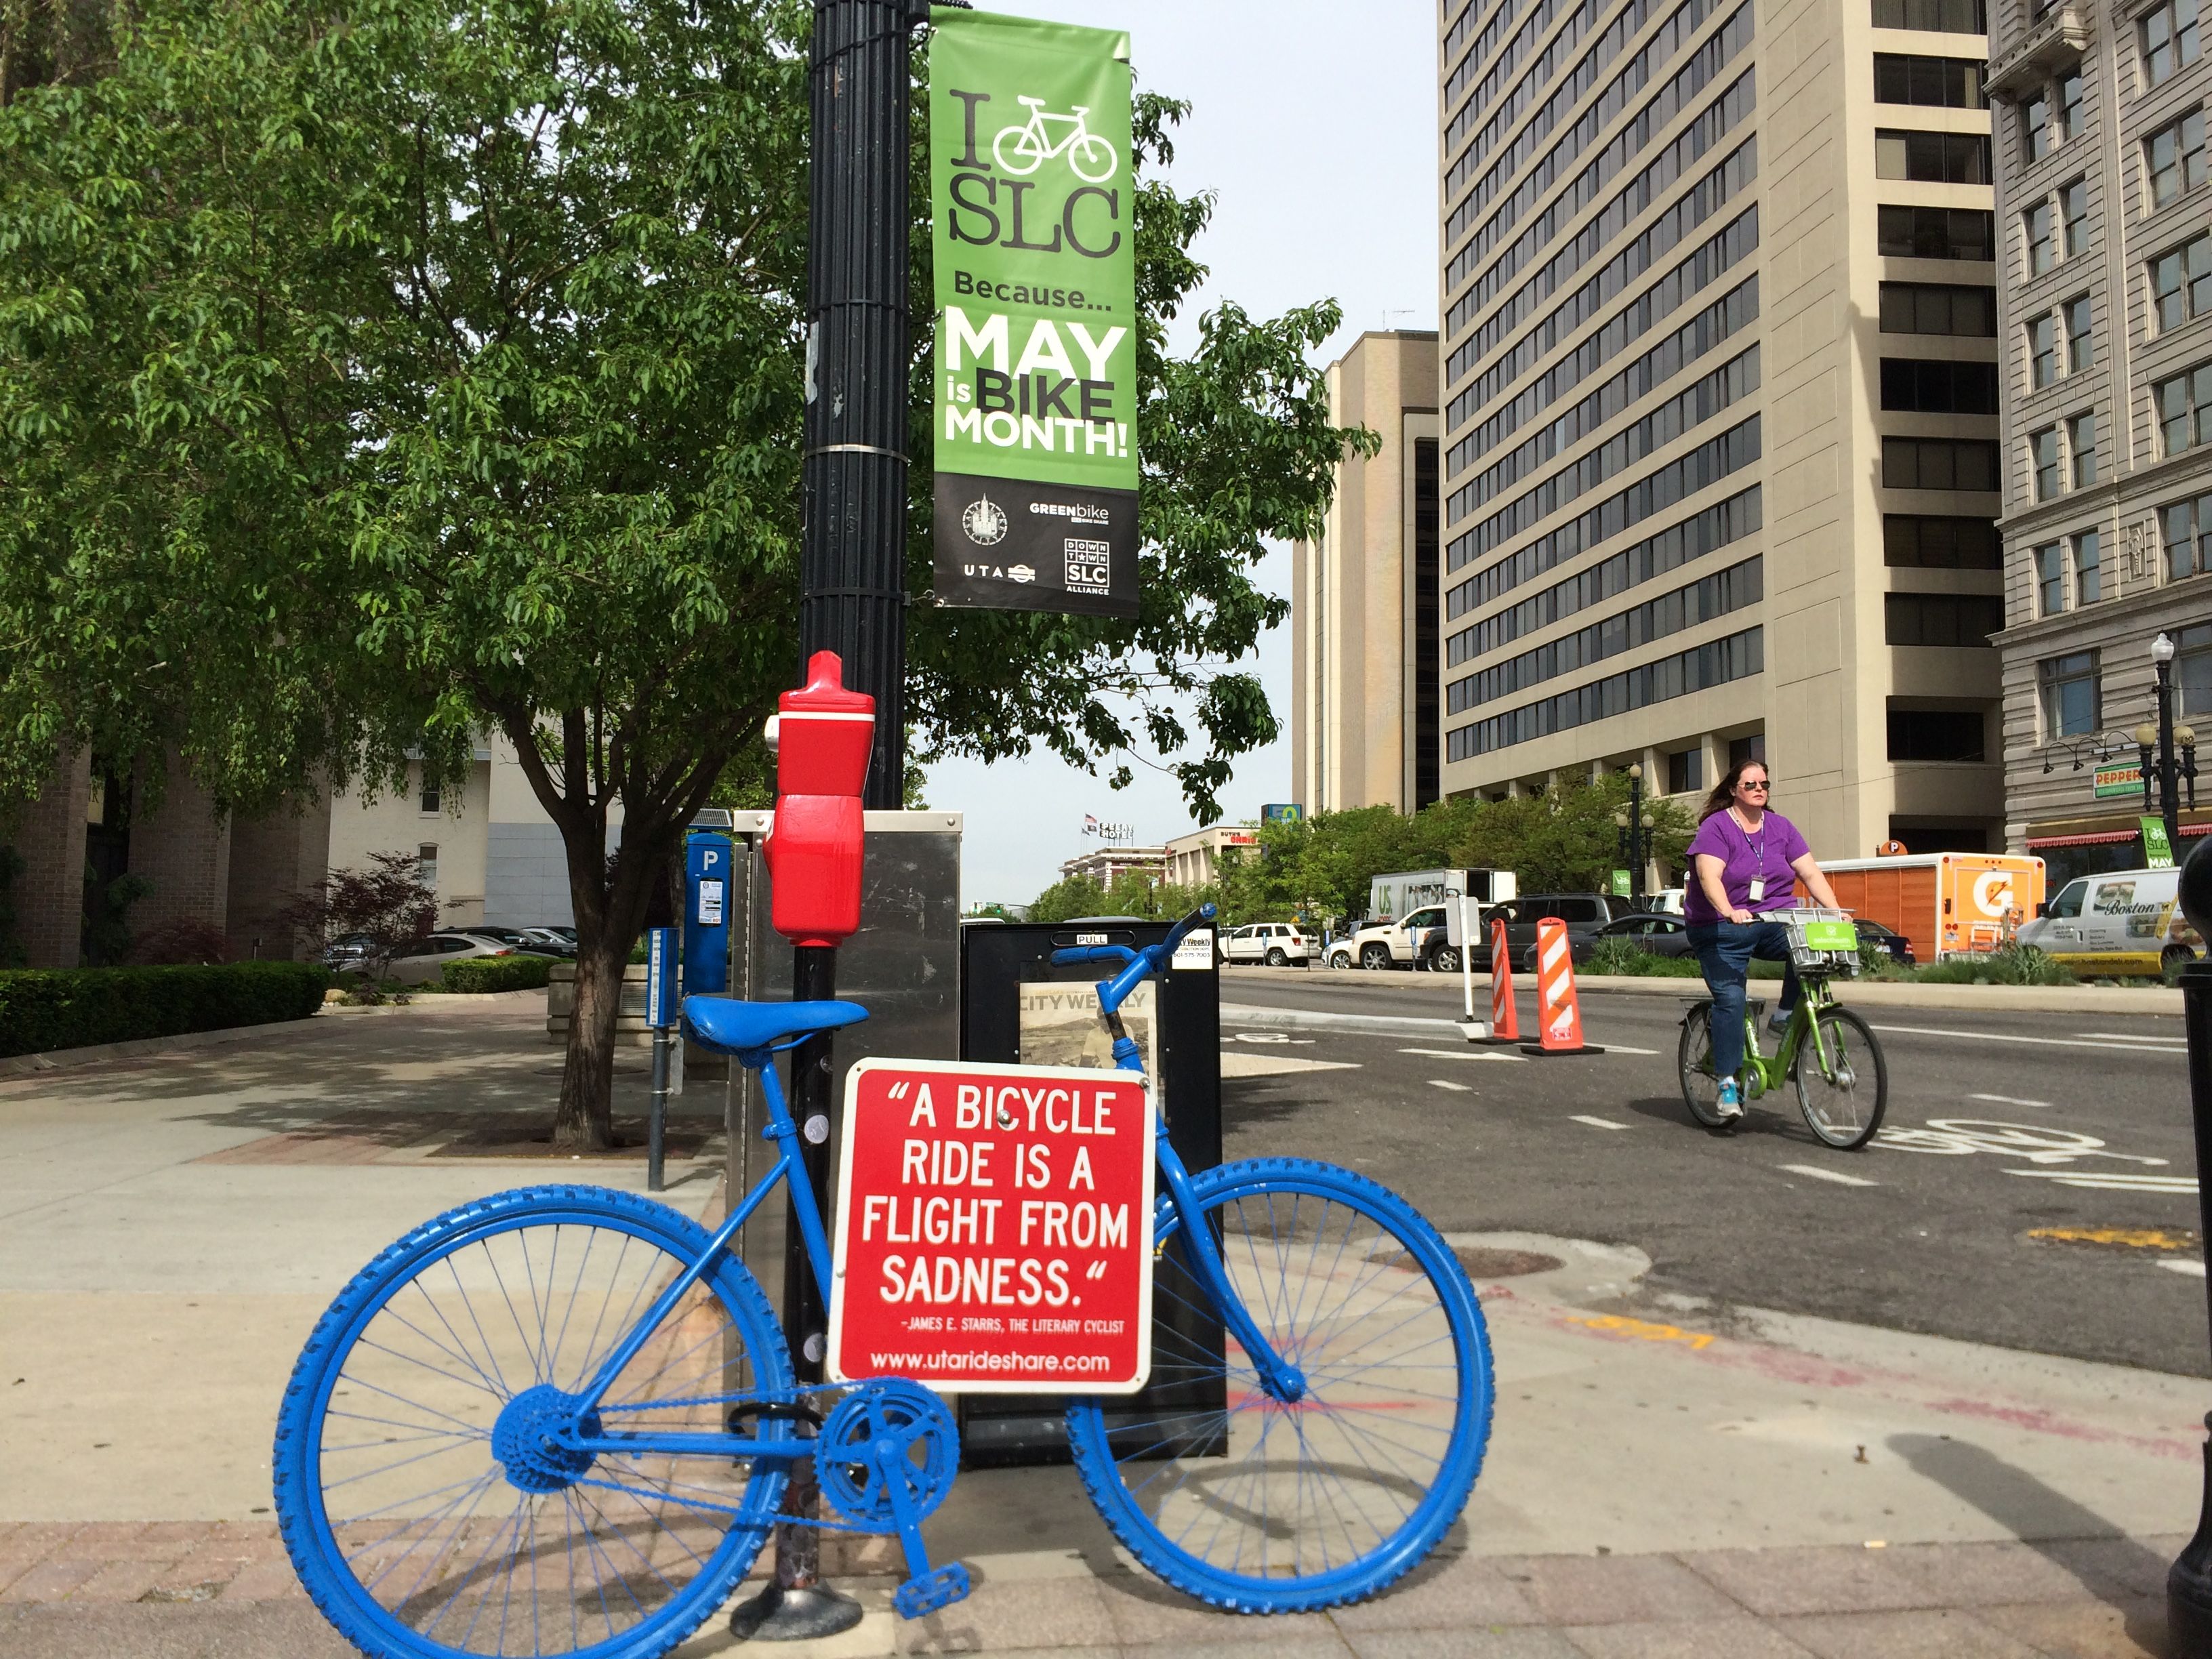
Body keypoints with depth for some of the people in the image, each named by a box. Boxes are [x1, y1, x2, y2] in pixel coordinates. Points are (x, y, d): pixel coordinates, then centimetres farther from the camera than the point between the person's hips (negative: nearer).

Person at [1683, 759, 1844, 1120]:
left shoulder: (1781, 828, 10)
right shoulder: (1715, 827, -6)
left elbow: (1811, 873, 5)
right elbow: (1709, 876, -20)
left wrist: (1837, 912, -10)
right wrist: (1730, 912, -37)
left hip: (1775, 924, 4)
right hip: (1723, 929, -4)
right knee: (1730, 998, -16)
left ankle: (1786, 1016, -6)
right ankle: (1727, 1084, -8)